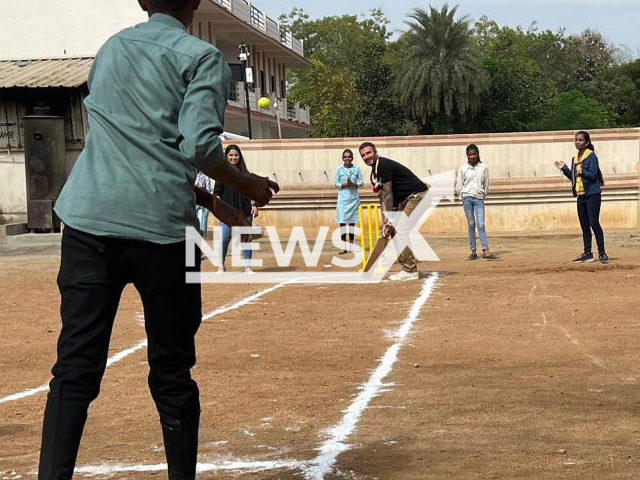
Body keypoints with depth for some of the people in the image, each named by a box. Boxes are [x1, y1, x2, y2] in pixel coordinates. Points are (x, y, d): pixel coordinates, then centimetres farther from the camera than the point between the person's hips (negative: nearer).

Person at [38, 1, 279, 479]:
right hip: (160, 224, -4)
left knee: (75, 366, 1)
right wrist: (249, 184, 6)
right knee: (171, 372, 8)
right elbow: (199, 144, -11)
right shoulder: (202, 57, 3)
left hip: (87, 219, 4)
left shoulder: (110, 49, 21)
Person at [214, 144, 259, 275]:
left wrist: (255, 205, 4)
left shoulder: (245, 173, 12)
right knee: (224, 238, -5)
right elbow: (217, 192, 2)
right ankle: (221, 266, 7)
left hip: (244, 210, 2)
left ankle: (247, 267, 6)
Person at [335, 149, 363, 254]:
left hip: (353, 198, 1)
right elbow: (336, 184, 2)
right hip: (343, 198, -1)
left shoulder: (356, 169, 3)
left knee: (352, 221, 7)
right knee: (342, 222, -7)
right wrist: (344, 185, -16)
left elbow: (361, 182, 4)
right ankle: (344, 247, -6)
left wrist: (354, 184, -14)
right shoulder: (339, 169, 0)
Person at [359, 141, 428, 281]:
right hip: (405, 199, 10)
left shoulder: (384, 165, -18)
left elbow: (388, 195, -19)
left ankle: (410, 271, -11)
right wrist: (385, 222, 1)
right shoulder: (374, 174, 12)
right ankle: (407, 268, 16)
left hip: (417, 195, -10)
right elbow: (383, 198, 10)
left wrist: (389, 222, -19)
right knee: (395, 230, 11)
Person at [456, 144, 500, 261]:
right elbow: (459, 186, 7)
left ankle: (486, 251, -14)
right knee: (471, 224, 1)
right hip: (467, 198, 0)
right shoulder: (463, 169, 4)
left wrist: (483, 195, 8)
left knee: (481, 225, -8)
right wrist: (464, 198, 4)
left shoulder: (483, 168, 6)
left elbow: (486, 184, 12)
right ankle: (473, 252, 3)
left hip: (479, 198, 0)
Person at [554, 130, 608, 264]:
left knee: (594, 223, -11)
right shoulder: (575, 159, 13)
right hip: (581, 196, 8)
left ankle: (602, 253, -5)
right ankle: (587, 253, 15)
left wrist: (583, 172, -33)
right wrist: (564, 169, 9)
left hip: (592, 194, -8)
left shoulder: (591, 156, -9)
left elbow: (593, 175, -16)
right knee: (584, 226, 9)